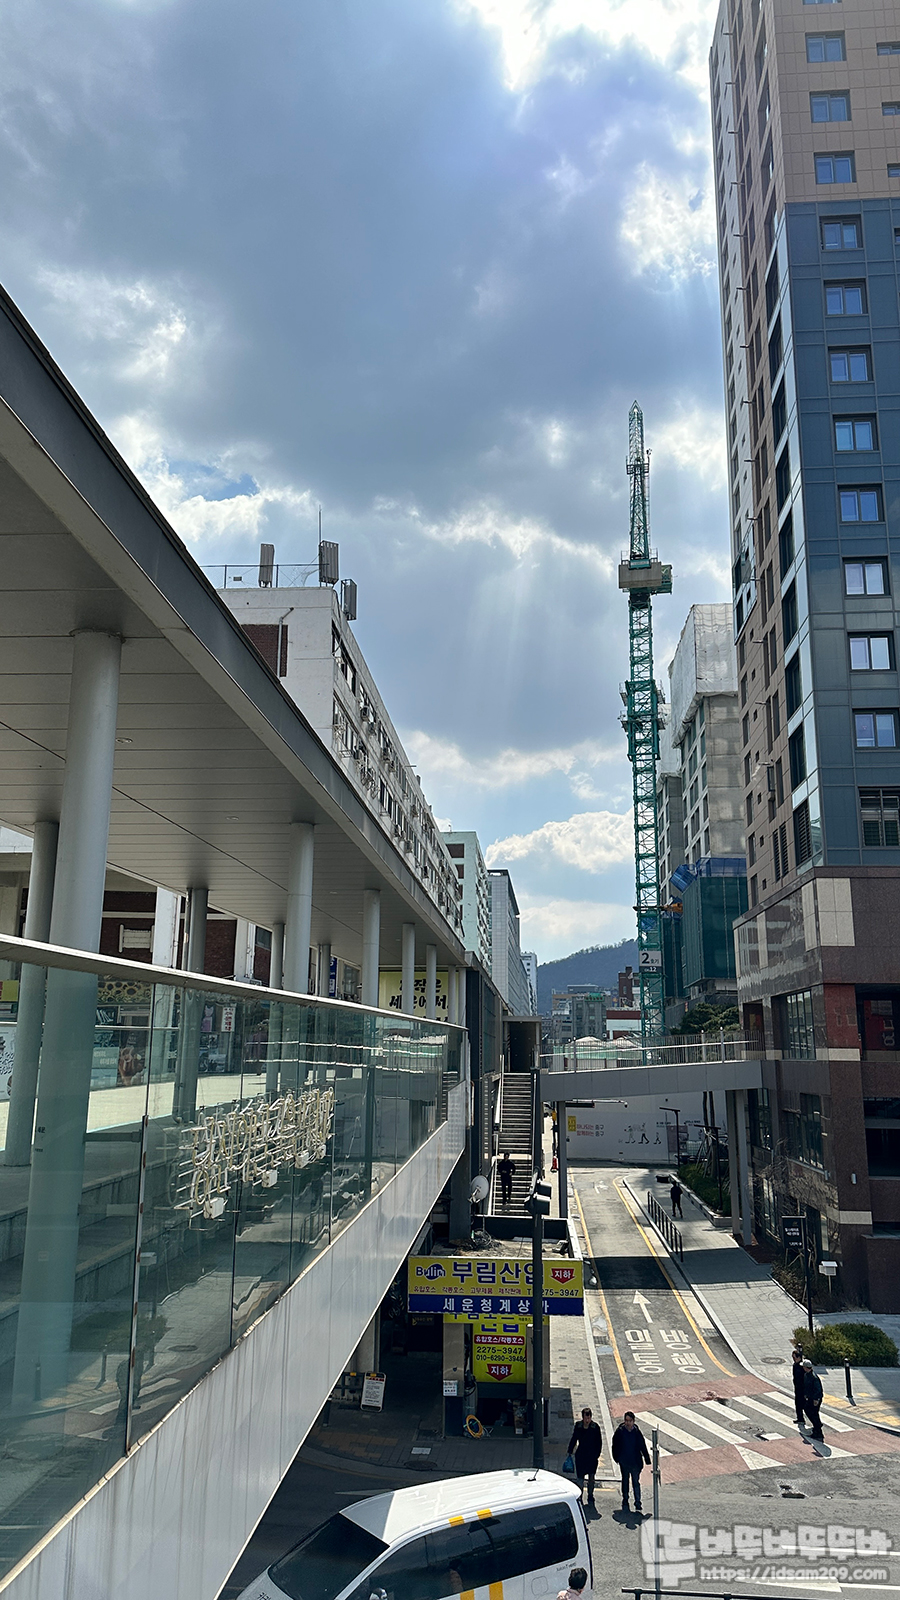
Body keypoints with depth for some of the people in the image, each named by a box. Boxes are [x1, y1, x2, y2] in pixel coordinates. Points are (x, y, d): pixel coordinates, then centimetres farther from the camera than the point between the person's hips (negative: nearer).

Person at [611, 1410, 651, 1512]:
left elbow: (643, 1447, -3)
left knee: (636, 1482, 3)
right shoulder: (620, 1432, -11)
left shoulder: (637, 1432, -10)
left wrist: (647, 1460, -3)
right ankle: (625, 1502, 29)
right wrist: (616, 1458, 0)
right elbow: (615, 1446, -1)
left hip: (635, 1462, -1)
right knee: (625, 1481, 15)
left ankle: (638, 1503, 15)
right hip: (624, 1462, 1)